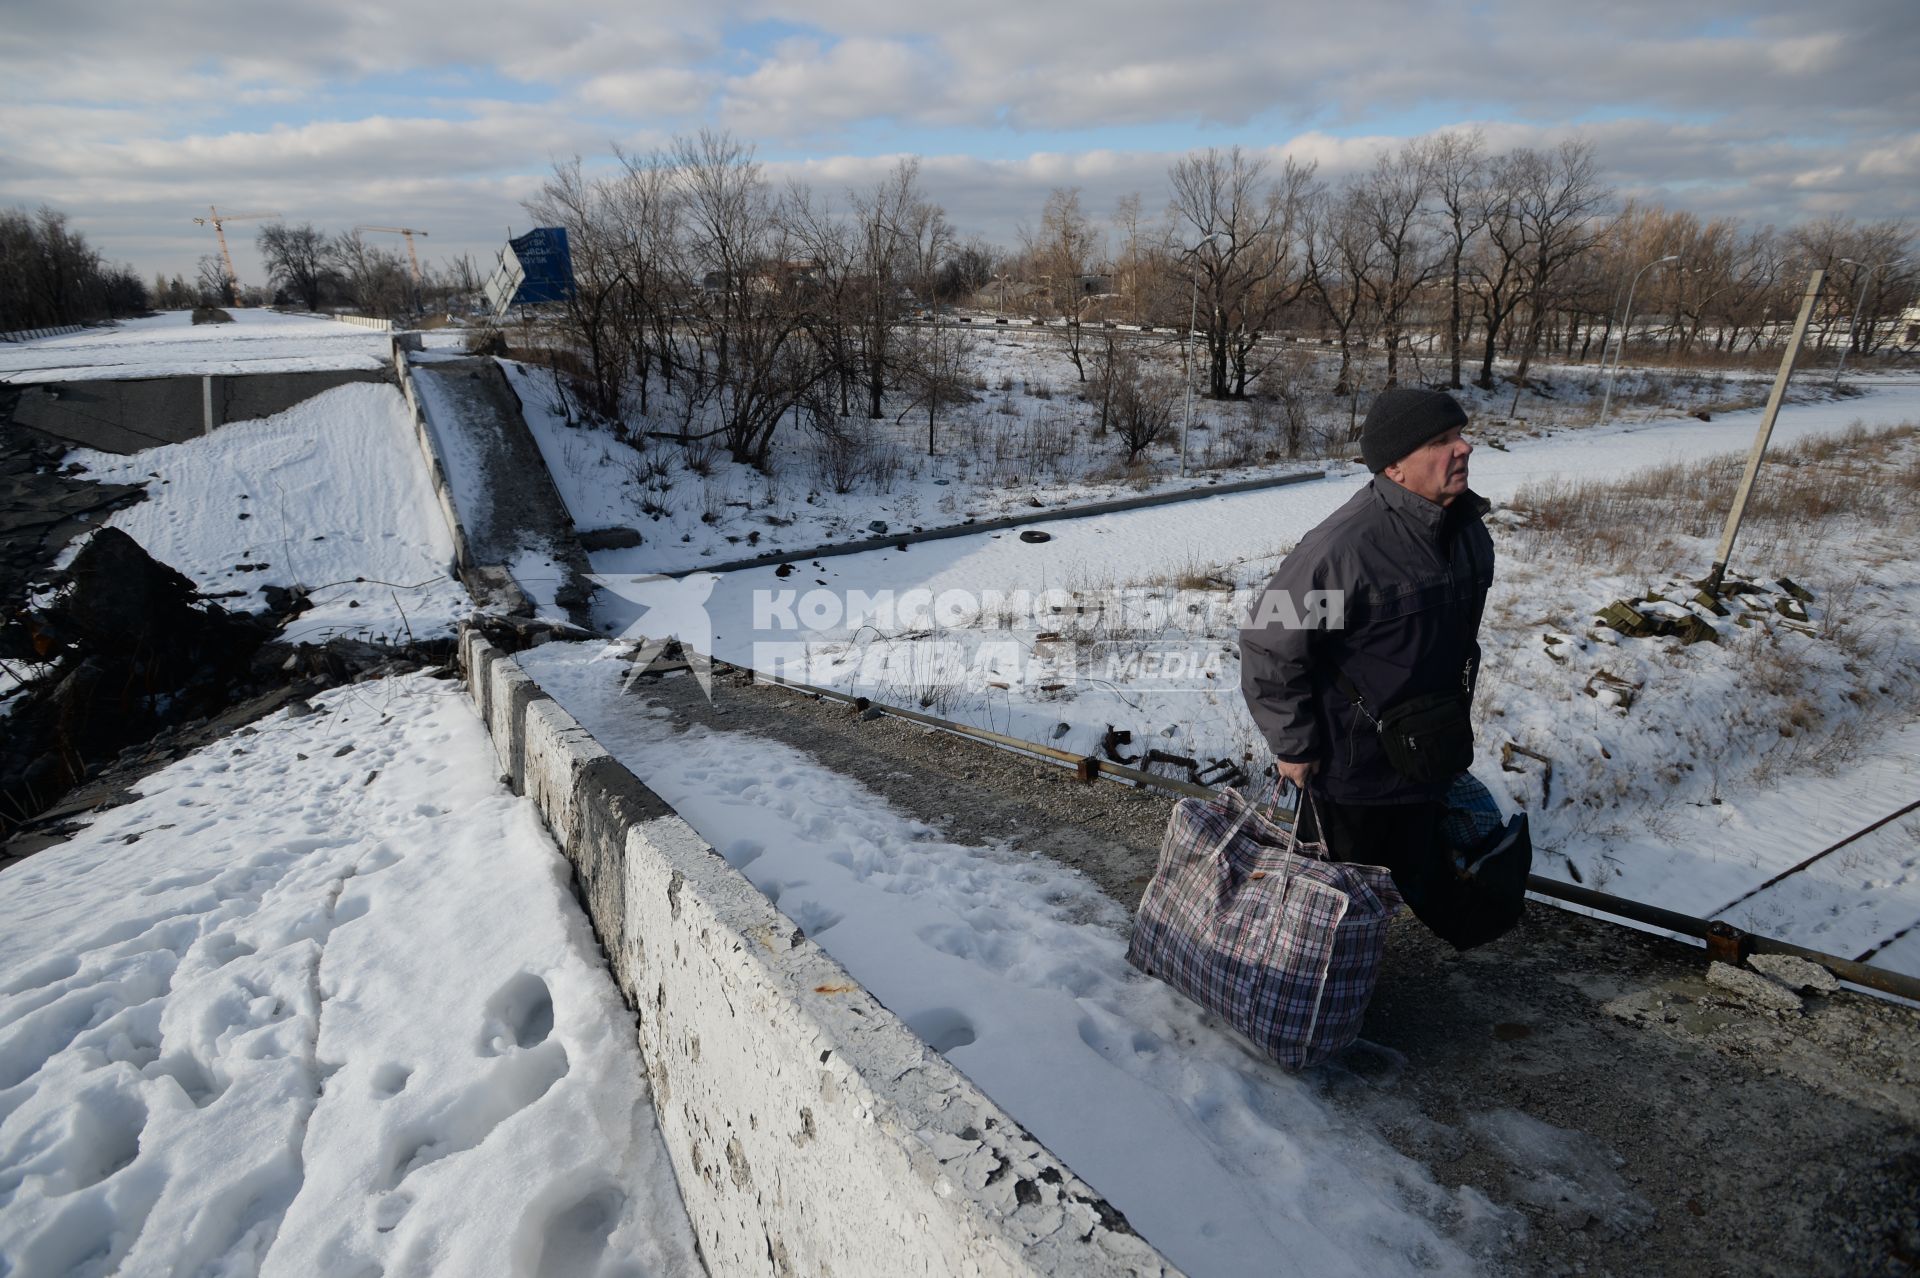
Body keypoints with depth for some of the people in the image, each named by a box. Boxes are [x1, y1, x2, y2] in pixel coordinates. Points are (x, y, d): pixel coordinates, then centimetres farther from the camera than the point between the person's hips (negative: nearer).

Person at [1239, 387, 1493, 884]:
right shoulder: (1345, 546, -29)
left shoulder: (1468, 527, -2)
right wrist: (1294, 746, -17)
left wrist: (1456, 716, 21)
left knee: (1410, 876, 25)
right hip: (1351, 770, -7)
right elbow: (1270, 647, -23)